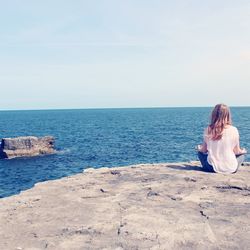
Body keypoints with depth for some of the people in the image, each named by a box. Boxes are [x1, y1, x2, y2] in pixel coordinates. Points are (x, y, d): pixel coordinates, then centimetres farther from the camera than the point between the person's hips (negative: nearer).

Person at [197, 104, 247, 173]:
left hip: (212, 167, -1)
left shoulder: (208, 130, -10)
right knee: (241, 155, 31)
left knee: (200, 153, 28)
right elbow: (237, 151, -3)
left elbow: (204, 150, -1)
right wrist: (243, 151, 21)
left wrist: (199, 148, 22)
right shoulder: (233, 130, -13)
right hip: (230, 168, 1)